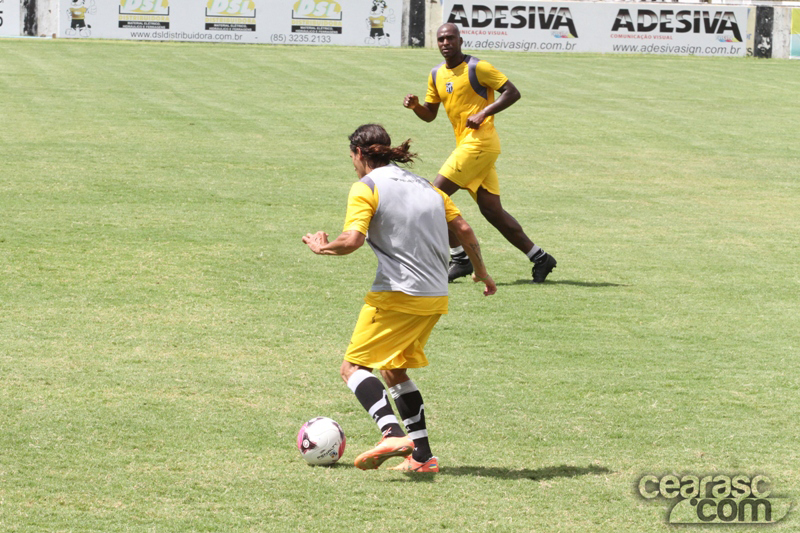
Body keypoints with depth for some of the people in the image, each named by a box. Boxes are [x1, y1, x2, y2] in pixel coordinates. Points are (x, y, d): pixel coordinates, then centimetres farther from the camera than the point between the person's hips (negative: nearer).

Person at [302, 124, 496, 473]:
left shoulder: (365, 188, -4)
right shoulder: (424, 185, 17)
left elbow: (352, 240, -18)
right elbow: (463, 229, 16)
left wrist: (322, 248, 1)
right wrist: (480, 271, 29)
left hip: (397, 295, -8)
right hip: (435, 297, 8)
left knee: (354, 368, -3)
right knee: (394, 371, 20)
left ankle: (392, 434, -26)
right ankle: (422, 455, 13)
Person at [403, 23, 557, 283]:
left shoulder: (477, 68, -8)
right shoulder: (436, 75, 15)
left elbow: (512, 92, -9)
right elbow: (430, 115, 20)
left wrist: (484, 113, -18)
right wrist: (415, 106, -1)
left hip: (479, 143, -8)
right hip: (466, 145, 8)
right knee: (492, 211, 6)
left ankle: (459, 259, -5)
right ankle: (539, 258, 13)